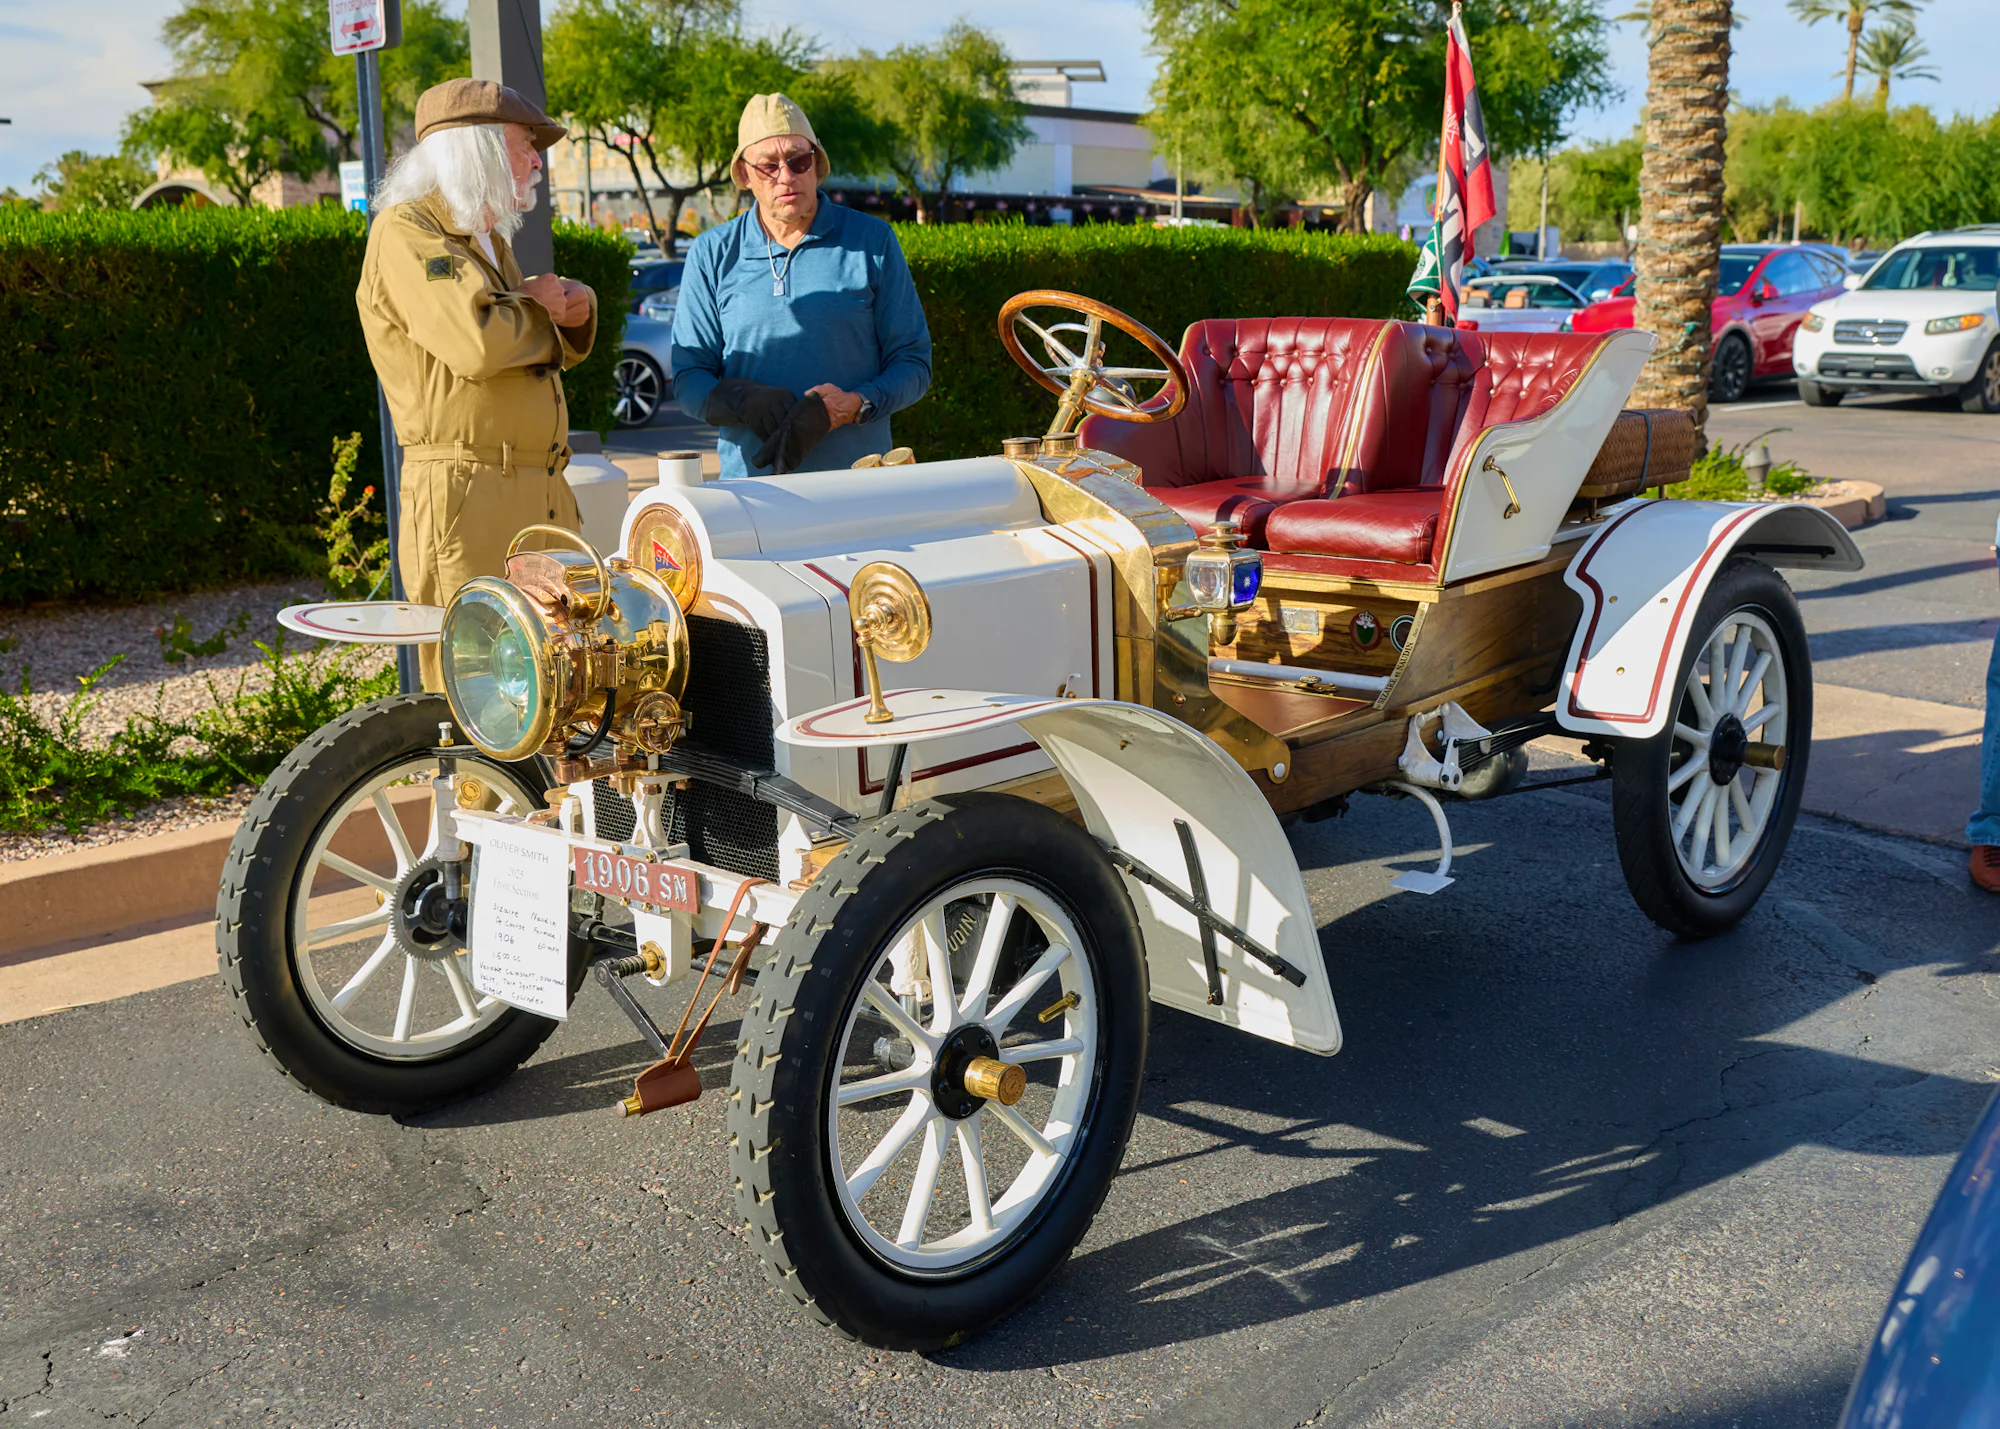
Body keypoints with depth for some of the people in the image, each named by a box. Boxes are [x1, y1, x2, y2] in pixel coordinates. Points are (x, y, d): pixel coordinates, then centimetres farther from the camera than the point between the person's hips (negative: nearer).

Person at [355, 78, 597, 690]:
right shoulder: (406, 232, -7)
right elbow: (477, 344, -22)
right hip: (464, 500, -9)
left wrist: (574, 307, 10)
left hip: (541, 496, 9)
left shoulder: (488, 239, 23)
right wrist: (536, 304, -1)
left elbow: (544, 348, 34)